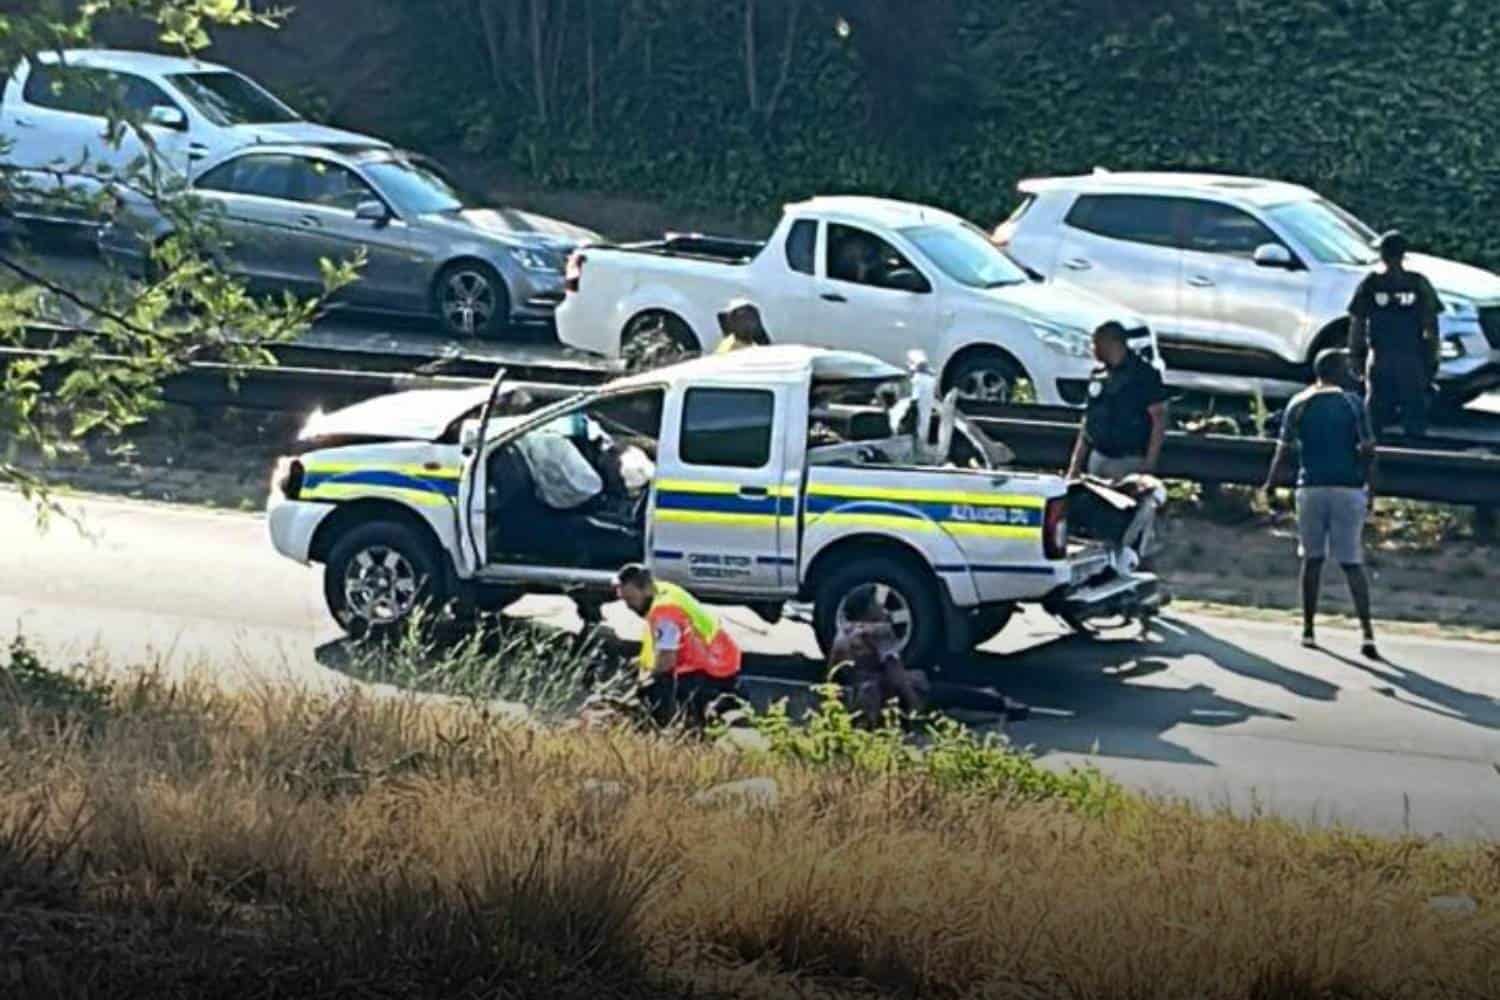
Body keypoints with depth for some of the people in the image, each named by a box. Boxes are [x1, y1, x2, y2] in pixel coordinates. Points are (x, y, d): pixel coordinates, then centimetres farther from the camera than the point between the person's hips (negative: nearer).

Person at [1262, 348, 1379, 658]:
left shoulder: (1299, 404, 3)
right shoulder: (1354, 403, -2)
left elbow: (1283, 449, 4)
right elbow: (1368, 451, -4)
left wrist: (1270, 484, 17)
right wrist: (1371, 488, 6)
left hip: (1311, 488, 1)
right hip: (1349, 489, -1)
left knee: (1312, 559, 13)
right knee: (1352, 562, -1)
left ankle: (1308, 630, 16)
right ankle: (1367, 633, -12)